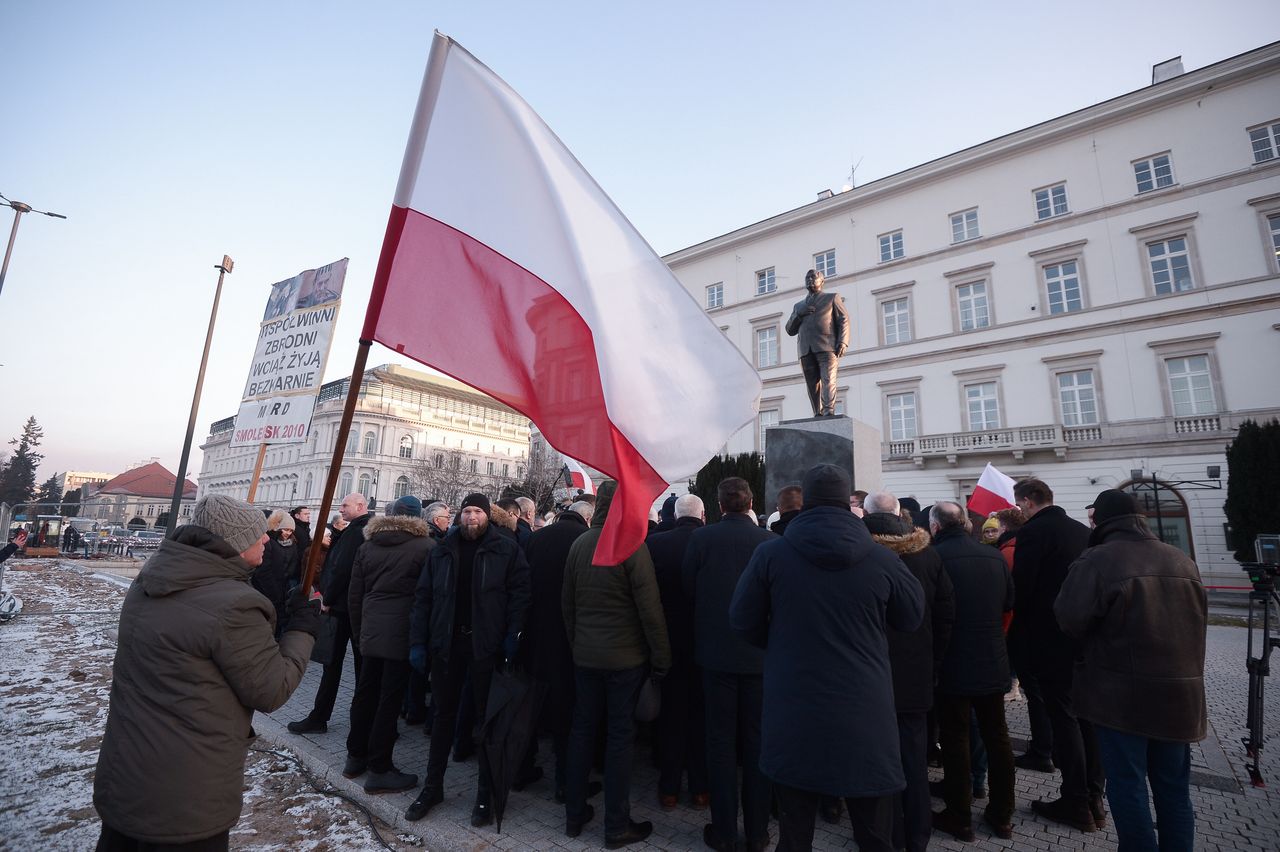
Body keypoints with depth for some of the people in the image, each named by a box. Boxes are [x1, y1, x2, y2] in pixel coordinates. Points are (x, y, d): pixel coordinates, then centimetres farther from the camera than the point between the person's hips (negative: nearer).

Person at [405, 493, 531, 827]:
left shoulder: (506, 548, -4)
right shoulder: (442, 550, 7)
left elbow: (520, 590, -9)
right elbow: (423, 596, 7)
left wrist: (512, 633, -17)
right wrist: (418, 641, 1)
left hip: (486, 643, -3)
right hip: (447, 640, 3)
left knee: (487, 715, 9)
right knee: (443, 712, 16)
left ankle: (486, 792, 24)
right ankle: (433, 784, 32)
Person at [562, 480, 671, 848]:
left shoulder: (579, 544, 0)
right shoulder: (632, 544, -17)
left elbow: (567, 601, 8)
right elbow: (649, 607, -16)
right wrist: (661, 657, -6)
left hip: (585, 655, 5)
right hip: (625, 657, -5)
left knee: (582, 730, 16)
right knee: (620, 736, 7)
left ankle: (574, 814, 30)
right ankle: (617, 826, 19)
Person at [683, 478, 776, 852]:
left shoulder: (701, 538, -12)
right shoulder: (771, 541, -11)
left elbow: (688, 589, -3)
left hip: (716, 652, -1)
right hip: (760, 653, 1)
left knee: (721, 740, 12)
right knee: (757, 740, 15)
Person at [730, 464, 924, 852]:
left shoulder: (771, 553, -9)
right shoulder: (882, 558, -8)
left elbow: (742, 620, -1)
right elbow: (913, 617, 8)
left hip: (794, 713, 0)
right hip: (866, 712, 1)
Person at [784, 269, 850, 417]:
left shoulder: (832, 298, 18)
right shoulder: (799, 306, 28)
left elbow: (844, 320, 7)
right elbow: (790, 330, 21)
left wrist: (843, 342, -9)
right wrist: (799, 313, 2)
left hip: (827, 347, -3)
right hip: (807, 350, 4)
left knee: (828, 380, -18)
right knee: (813, 385, -4)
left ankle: (829, 413, -26)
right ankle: (818, 416, -5)